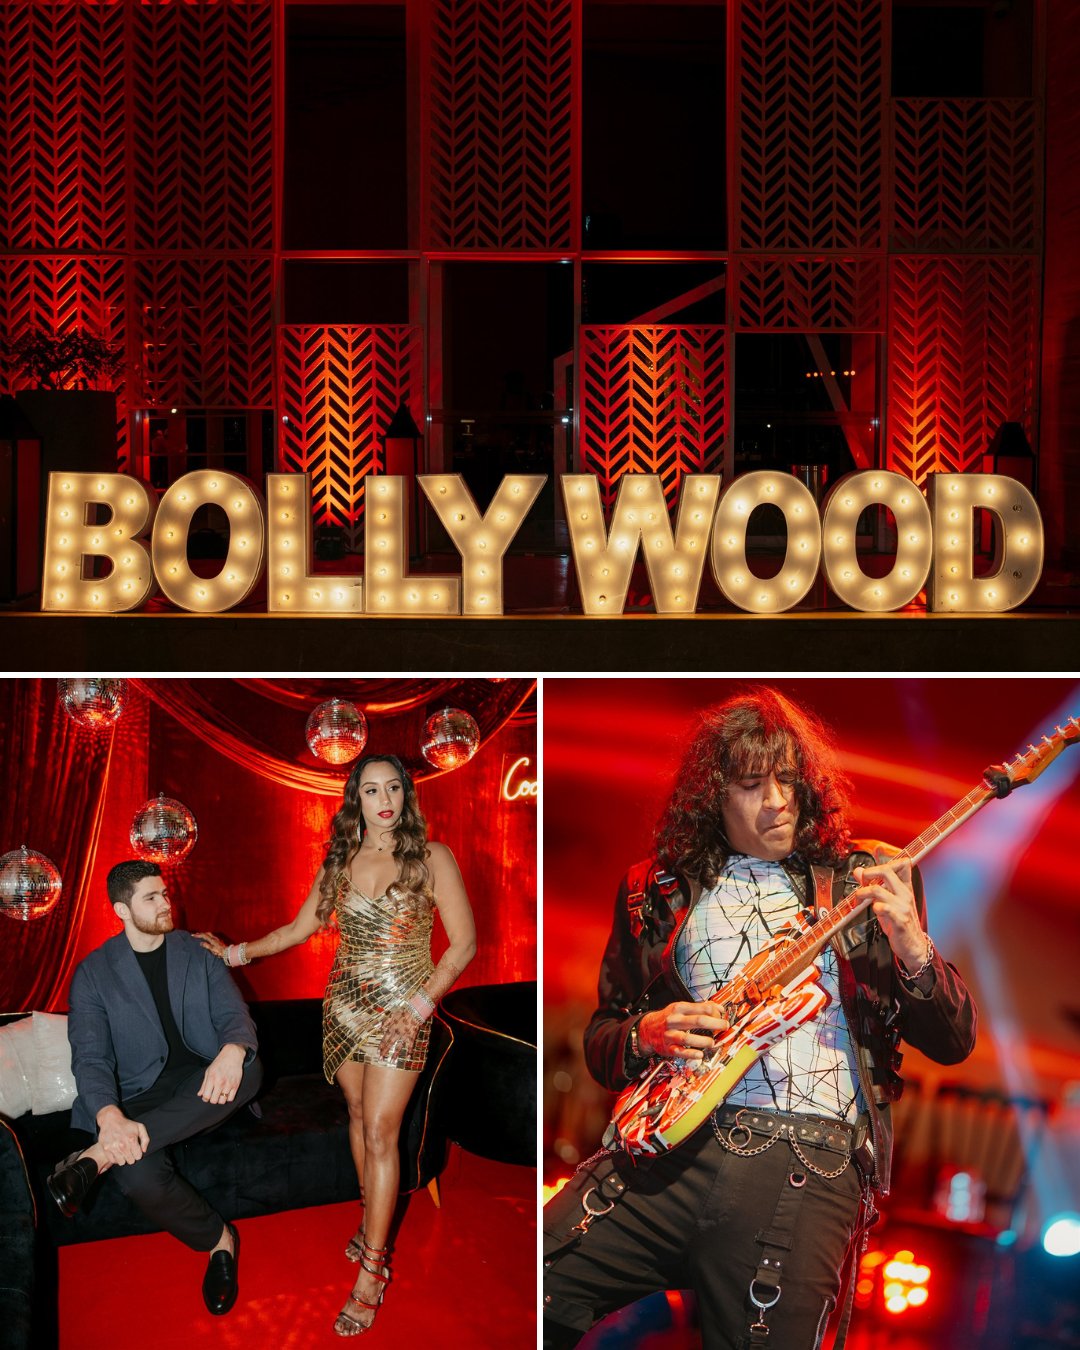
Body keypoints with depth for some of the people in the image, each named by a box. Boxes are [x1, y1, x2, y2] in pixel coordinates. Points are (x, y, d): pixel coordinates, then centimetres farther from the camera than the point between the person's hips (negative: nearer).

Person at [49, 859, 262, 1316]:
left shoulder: (199, 953, 10)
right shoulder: (93, 973, 2)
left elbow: (235, 1015, 0)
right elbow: (91, 1056, -9)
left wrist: (232, 1051, -28)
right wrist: (111, 1118, -32)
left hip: (199, 1090, 3)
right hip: (139, 1096, -2)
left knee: (249, 1067, -34)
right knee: (140, 1175, -36)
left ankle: (98, 1156, -35)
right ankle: (219, 1240, -5)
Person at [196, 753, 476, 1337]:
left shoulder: (431, 857, -8)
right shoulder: (340, 861, 5)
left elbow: (464, 943, -8)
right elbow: (300, 929, 15)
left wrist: (419, 1006, -15)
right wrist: (233, 952, 14)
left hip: (400, 1010, -4)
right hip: (344, 1004, 4)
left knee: (380, 1131, -7)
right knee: (359, 1115, 11)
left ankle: (371, 1272, -2)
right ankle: (374, 1221, 29)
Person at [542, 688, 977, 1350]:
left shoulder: (863, 880, 12)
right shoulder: (657, 890, 16)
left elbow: (954, 1042, 9)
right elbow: (600, 1036, 22)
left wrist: (912, 947, -10)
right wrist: (645, 1035, -2)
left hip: (809, 1152, -1)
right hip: (667, 1141, 1)